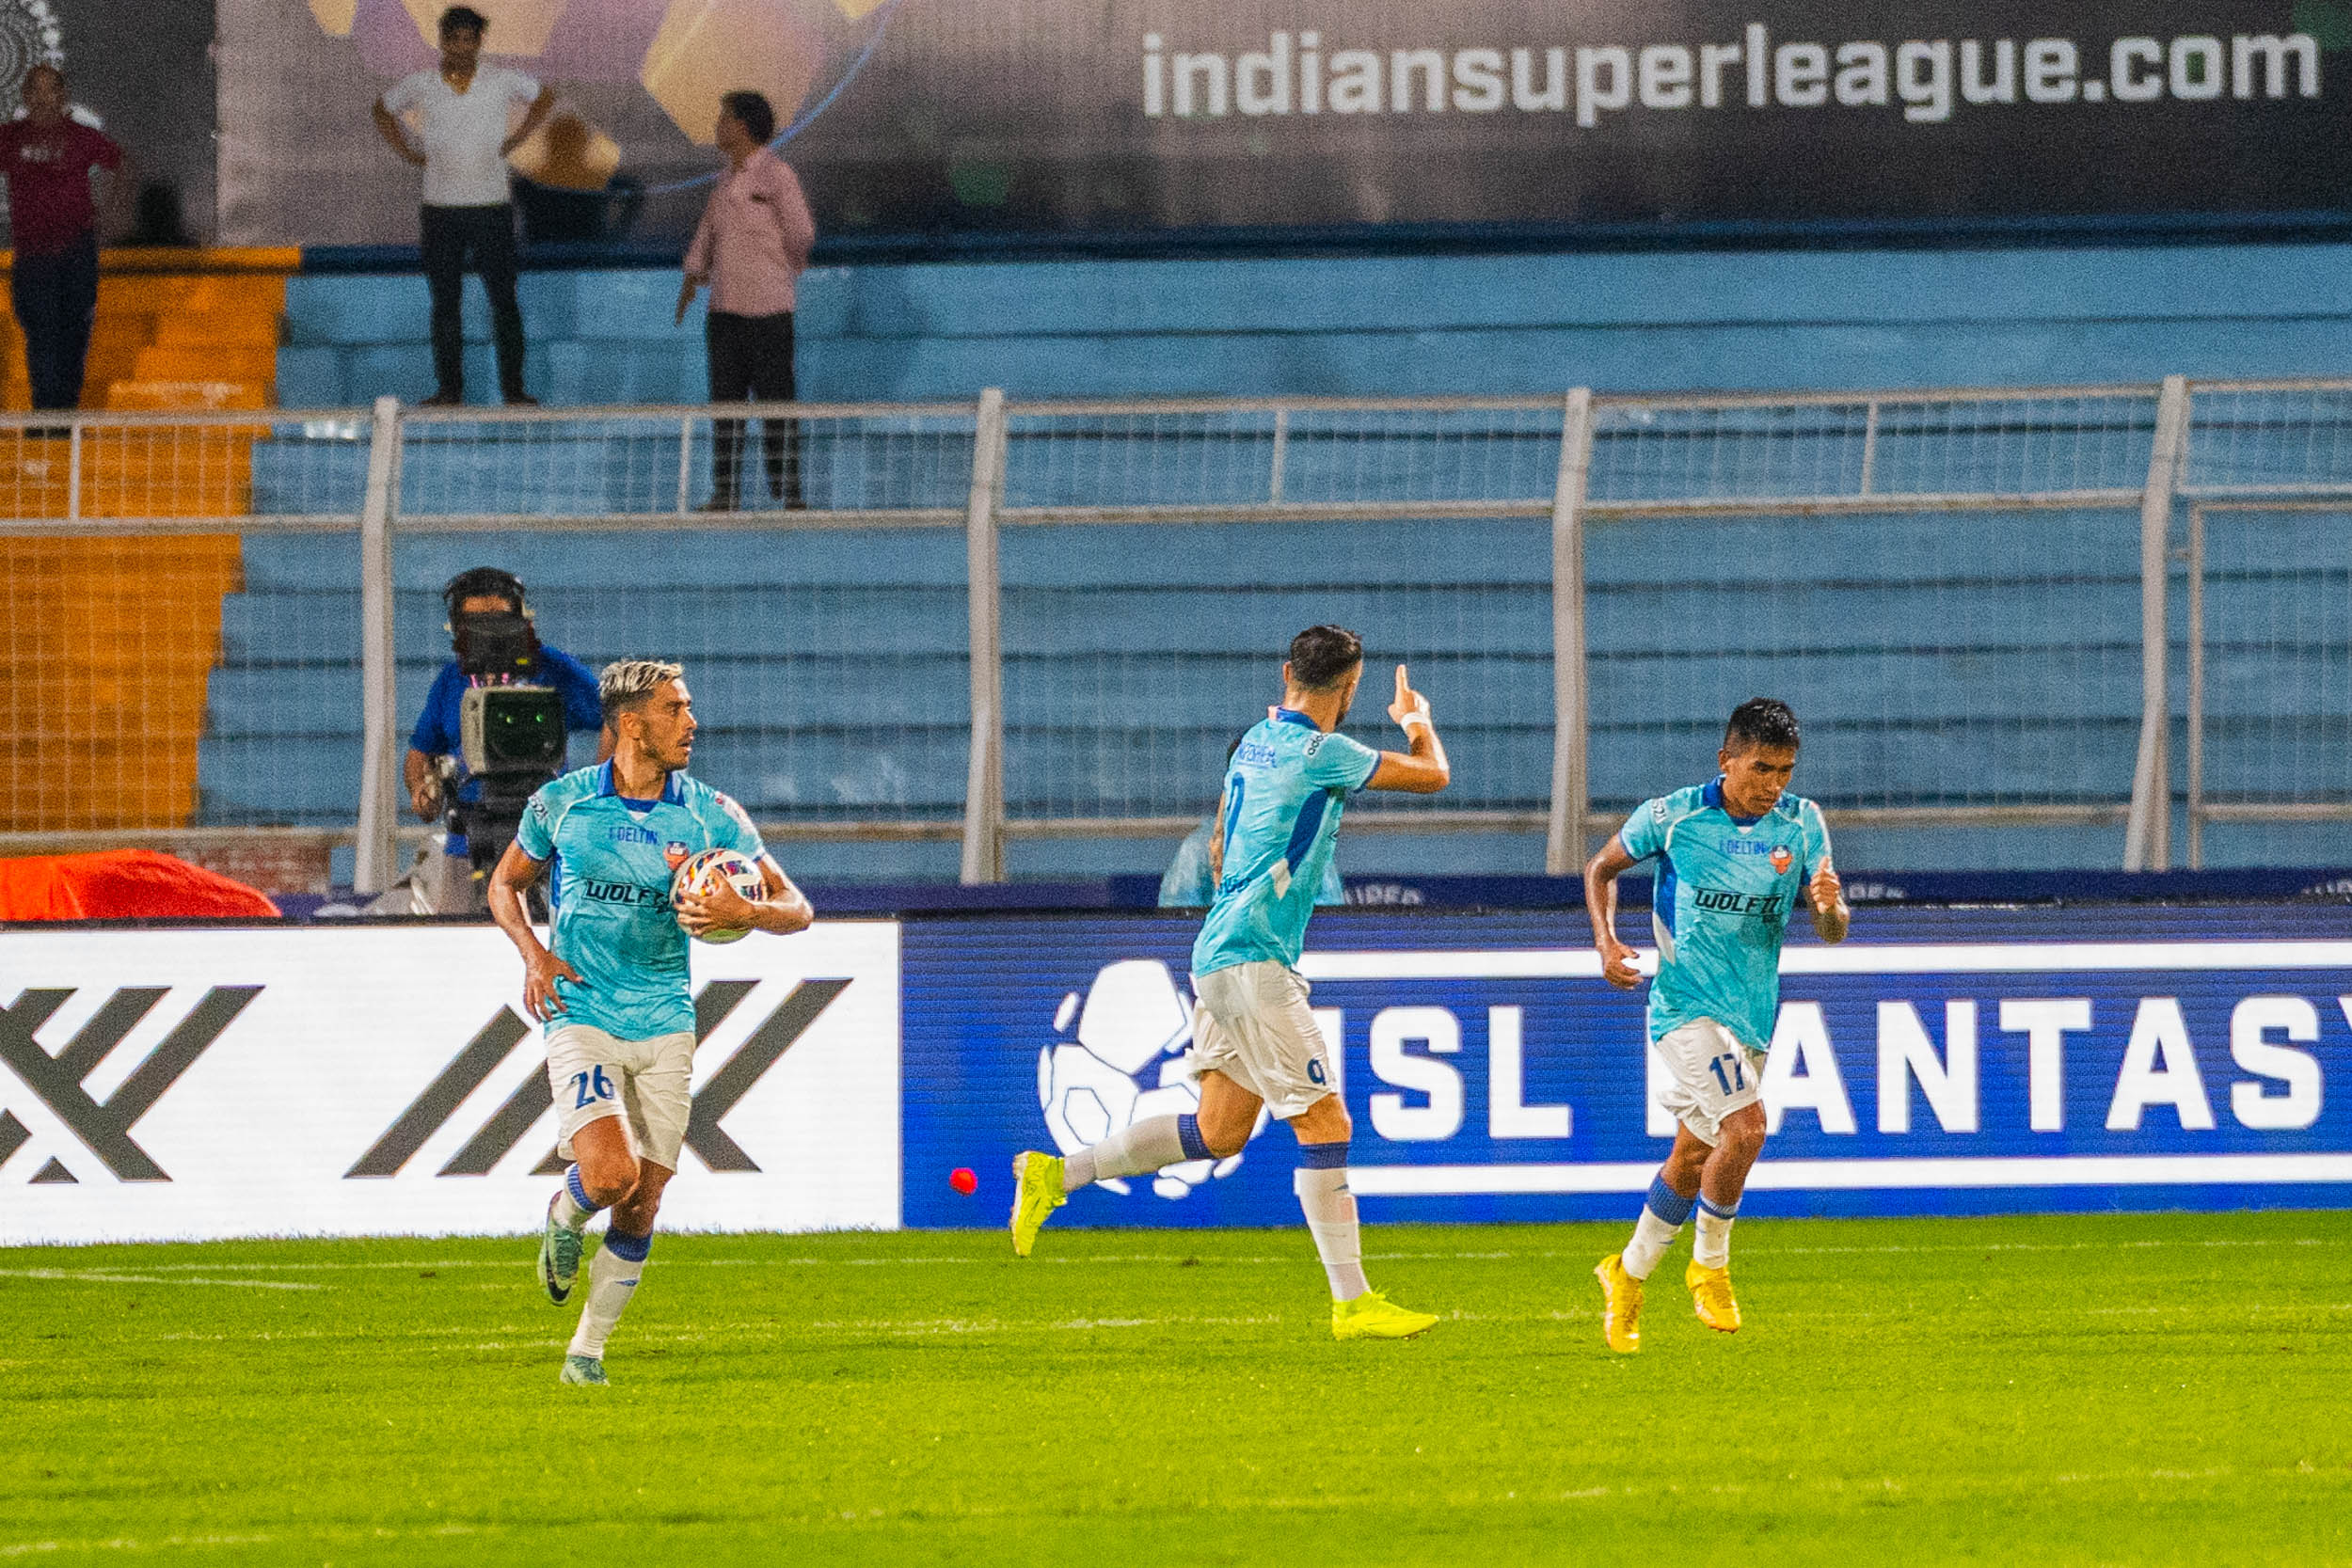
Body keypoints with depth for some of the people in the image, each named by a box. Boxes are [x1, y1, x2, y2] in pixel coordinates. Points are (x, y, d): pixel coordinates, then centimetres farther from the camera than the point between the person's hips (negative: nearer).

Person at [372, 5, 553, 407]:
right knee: (445, 302, 2)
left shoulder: (502, 82, 0)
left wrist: (515, 141, 7)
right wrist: (409, 152, 8)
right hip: (441, 208, 1)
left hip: (492, 206, -1)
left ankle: (513, 386, 1)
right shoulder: (419, 86, 2)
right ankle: (449, 386, 7)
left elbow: (544, 98, 18)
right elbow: (383, 111, 21)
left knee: (503, 299, -3)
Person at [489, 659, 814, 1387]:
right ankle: (565, 1217, 14)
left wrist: (744, 912, -22)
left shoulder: (709, 813, -2)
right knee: (611, 1174, -22)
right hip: (582, 1017, -2)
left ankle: (588, 1348, 20)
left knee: (641, 1209, 2)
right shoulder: (562, 803, -4)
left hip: (664, 1024, 2)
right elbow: (505, 884, 13)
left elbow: (796, 908, 0)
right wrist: (533, 954, -6)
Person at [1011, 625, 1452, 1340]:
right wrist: (1417, 718, 16)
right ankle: (1352, 1303, -8)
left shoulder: (1256, 742, 13)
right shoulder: (1321, 753, -13)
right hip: (1254, 960, -9)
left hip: (1223, 953, 9)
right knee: (1326, 1123, -7)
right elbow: (1433, 776, -2)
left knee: (1219, 1132, 13)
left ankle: (1055, 1175, 15)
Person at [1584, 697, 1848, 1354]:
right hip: (1687, 1001, -5)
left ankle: (1627, 1275, 33)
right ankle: (1710, 1265, -5)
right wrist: (1606, 941, -8)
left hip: (1753, 1015, 5)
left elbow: (1833, 929, -3)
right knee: (1745, 1127, -24)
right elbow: (1603, 867, 7)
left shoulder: (1802, 824, -1)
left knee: (1693, 1160, 14)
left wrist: (1830, 907, -27)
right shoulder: (1674, 816, -9)